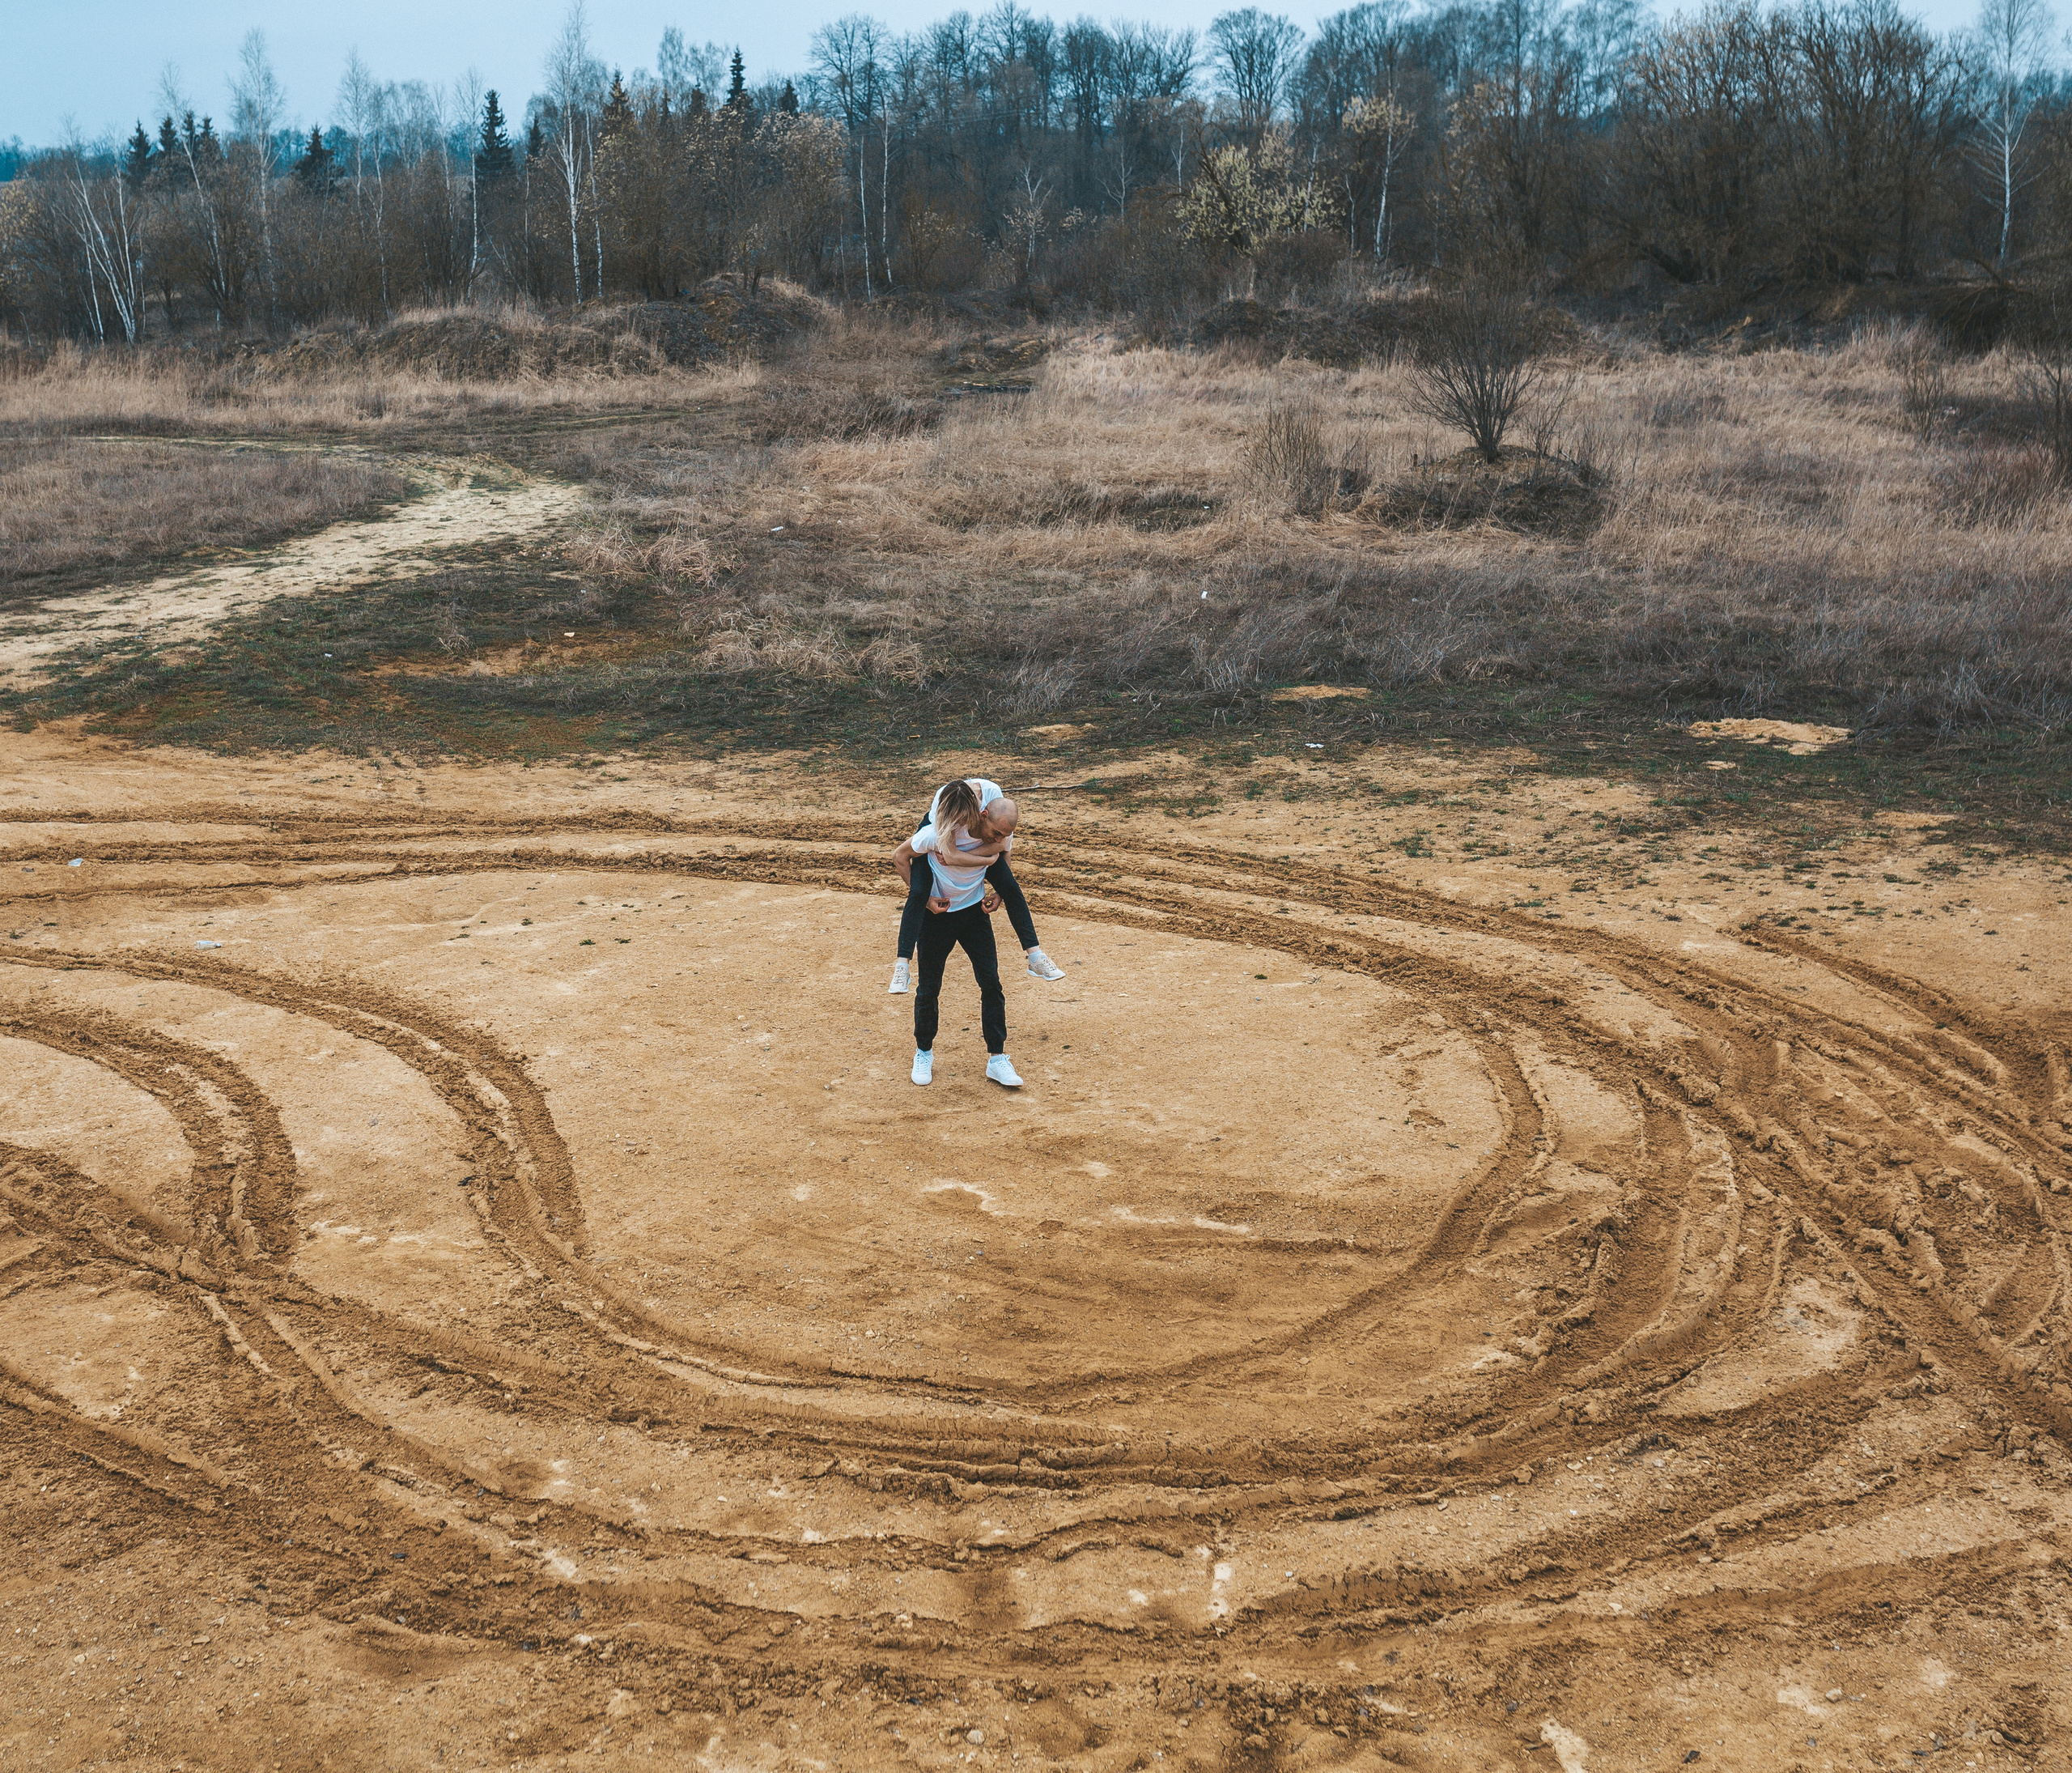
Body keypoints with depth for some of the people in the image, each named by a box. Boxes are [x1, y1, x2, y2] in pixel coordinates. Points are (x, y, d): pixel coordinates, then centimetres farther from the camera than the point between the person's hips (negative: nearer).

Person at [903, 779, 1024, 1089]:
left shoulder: (989, 828, -16)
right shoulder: (933, 834, -23)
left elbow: (1002, 865, 2)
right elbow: (902, 855, -6)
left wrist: (997, 893, -14)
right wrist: (924, 898, -8)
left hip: (975, 912, 2)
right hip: (938, 914, -2)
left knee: (991, 982, -4)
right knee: (929, 988, 6)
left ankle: (997, 1058, 6)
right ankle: (924, 1053, 28)